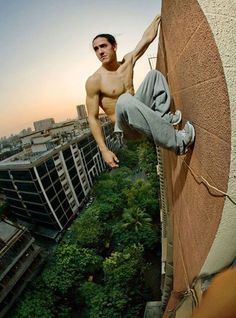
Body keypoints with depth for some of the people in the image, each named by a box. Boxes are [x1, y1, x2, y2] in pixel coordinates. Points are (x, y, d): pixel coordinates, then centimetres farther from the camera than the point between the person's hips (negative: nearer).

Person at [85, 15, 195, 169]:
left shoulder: (128, 61, 5)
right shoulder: (94, 81, -11)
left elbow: (148, 38, 15)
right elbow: (93, 118, -14)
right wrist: (104, 150, -20)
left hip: (138, 113, 6)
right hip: (126, 127, -6)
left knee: (154, 74, 6)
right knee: (125, 100, -40)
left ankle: (164, 118, -13)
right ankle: (177, 141, -33)